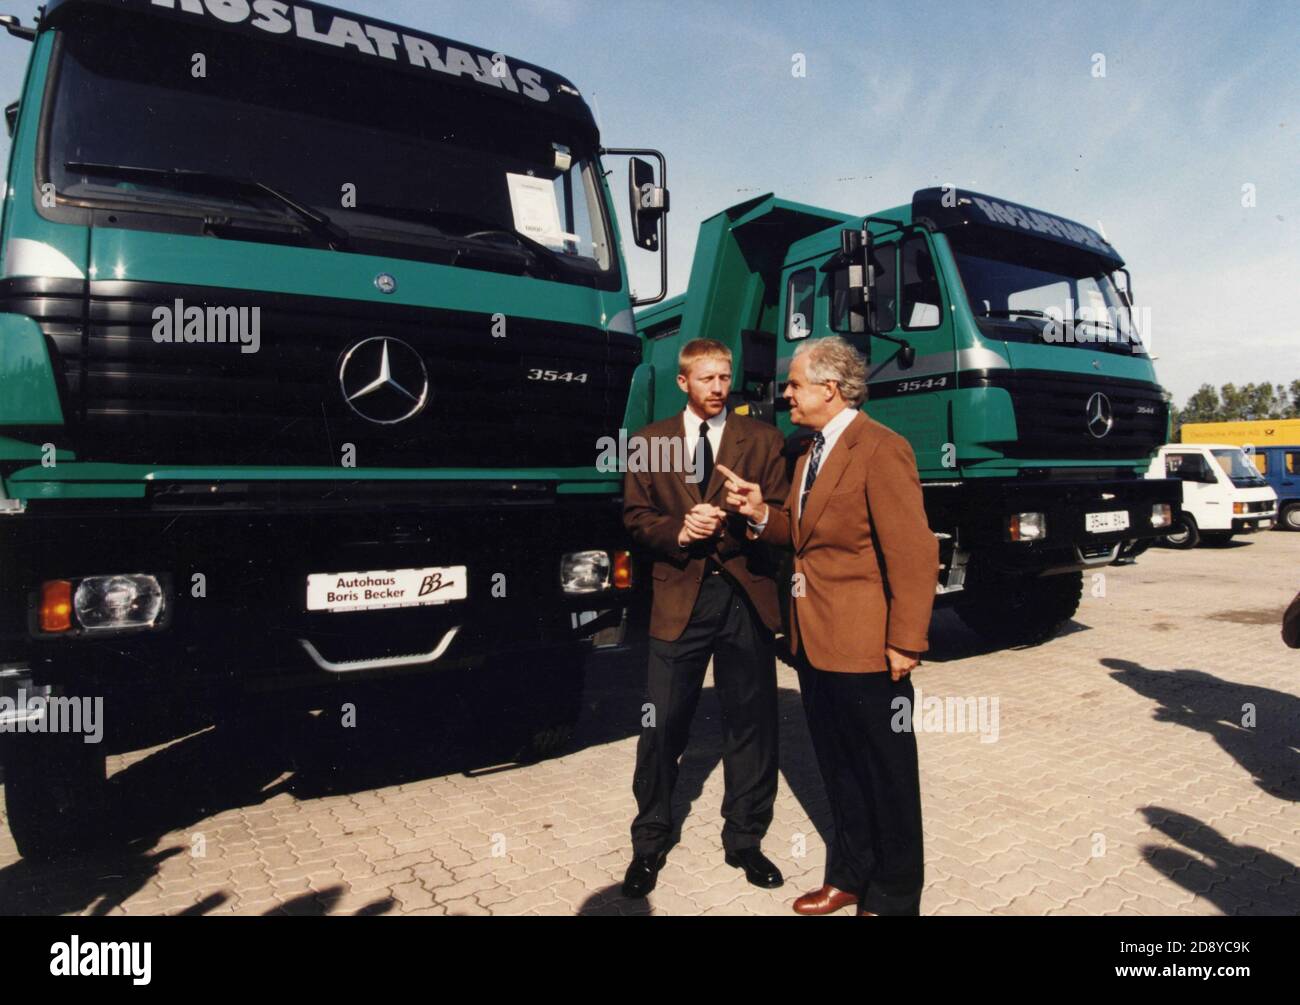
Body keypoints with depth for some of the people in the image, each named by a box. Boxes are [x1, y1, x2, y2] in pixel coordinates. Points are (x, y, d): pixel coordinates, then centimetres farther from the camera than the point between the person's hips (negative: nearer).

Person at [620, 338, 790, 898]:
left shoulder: (762, 439, 7)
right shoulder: (649, 442, 9)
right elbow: (636, 516, 6)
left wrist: (728, 523, -17)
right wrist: (678, 532, -13)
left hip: (746, 594, 1)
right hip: (679, 596, 0)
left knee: (751, 722, 9)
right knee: (661, 723, 2)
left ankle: (745, 839, 28)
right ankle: (649, 843, 22)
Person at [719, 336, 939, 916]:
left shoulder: (881, 450, -16)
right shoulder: (811, 454, 13)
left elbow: (913, 553, -19)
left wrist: (905, 642, -20)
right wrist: (762, 514, 0)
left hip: (863, 646, -9)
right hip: (814, 641, 9)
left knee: (886, 775, 10)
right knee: (838, 769, 21)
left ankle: (892, 897, 28)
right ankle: (849, 877, 39)